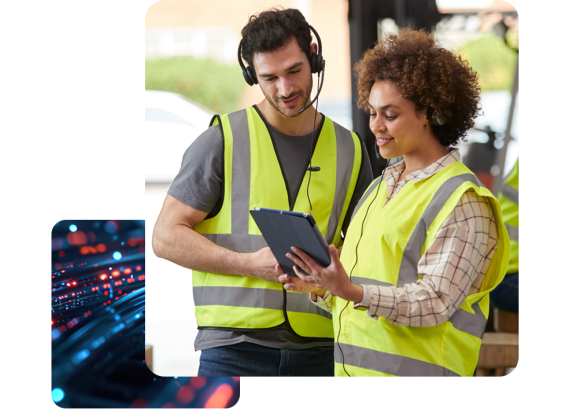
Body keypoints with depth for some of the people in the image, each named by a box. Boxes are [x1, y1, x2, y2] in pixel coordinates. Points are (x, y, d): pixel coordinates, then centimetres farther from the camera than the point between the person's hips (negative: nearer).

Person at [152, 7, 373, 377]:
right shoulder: (222, 141, 2)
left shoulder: (349, 150, 13)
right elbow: (167, 236, -1)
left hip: (318, 347, 3)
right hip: (234, 345, -3)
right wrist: (250, 264, -13)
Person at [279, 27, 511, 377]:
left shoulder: (462, 200, -8)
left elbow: (436, 301, -17)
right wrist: (322, 288, -1)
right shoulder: (381, 188, 17)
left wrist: (356, 293, -28)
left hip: (415, 368, -7)